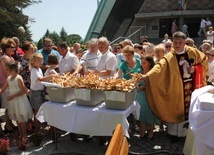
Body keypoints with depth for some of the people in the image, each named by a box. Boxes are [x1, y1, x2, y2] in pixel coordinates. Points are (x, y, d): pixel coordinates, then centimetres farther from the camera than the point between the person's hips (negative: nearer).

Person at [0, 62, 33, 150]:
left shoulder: (18, 78, -16)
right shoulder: (8, 79, 6)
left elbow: (23, 91, -19)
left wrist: (13, 96, -22)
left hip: (20, 101, -7)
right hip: (13, 101, 7)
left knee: (22, 120, 0)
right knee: (17, 119, 14)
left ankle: (24, 137, 11)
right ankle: (21, 136, 27)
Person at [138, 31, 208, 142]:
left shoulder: (193, 52, -3)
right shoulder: (169, 57, -11)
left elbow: (204, 60, 10)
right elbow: (159, 67, -25)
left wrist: (195, 68, -9)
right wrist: (147, 75, -42)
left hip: (192, 86, 2)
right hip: (177, 89, -2)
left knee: (190, 109, 13)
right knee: (177, 110, 7)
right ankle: (175, 133, 23)